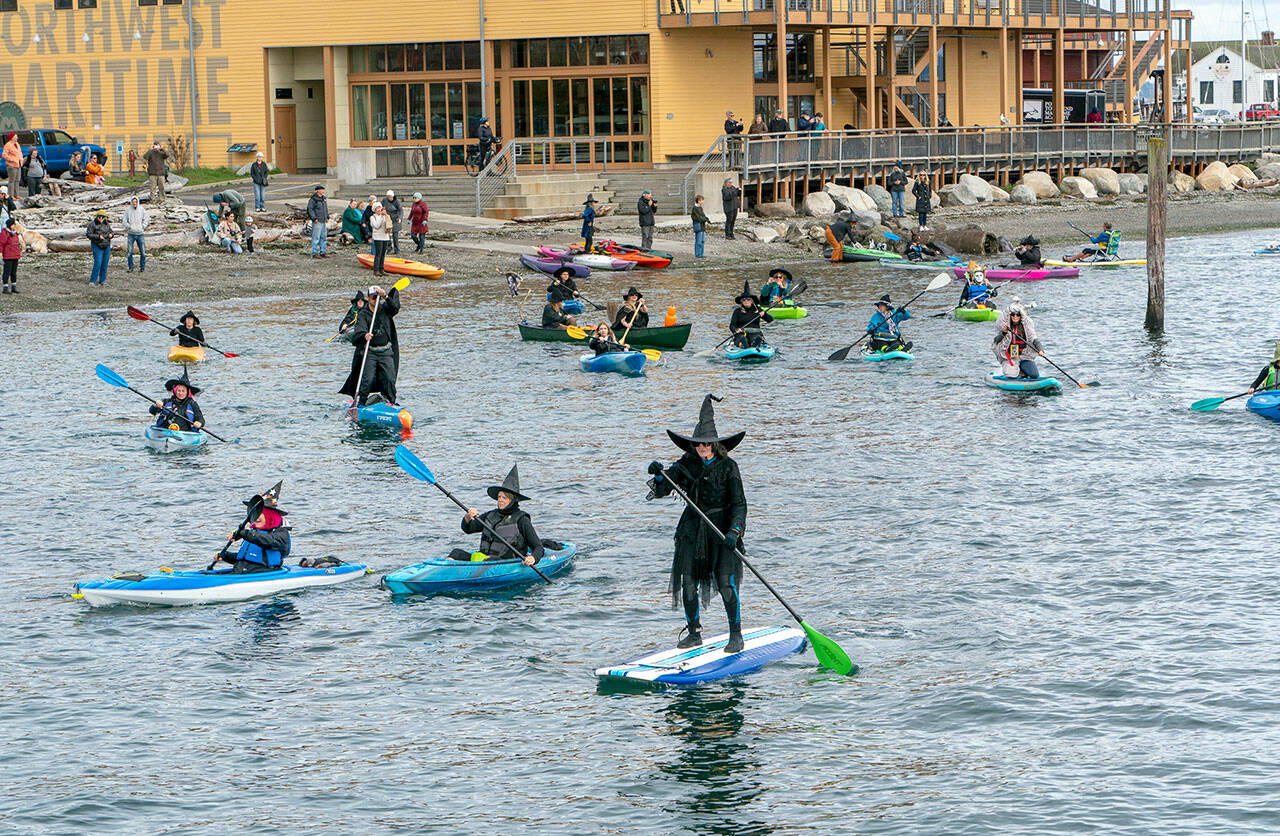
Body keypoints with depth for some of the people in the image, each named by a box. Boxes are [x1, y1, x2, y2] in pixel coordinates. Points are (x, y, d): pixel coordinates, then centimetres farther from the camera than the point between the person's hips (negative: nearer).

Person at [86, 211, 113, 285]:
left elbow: (111, 231, 19)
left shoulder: (106, 224, 8)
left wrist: (111, 234, -5)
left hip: (106, 246, 5)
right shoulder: (92, 224, -9)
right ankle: (92, 281, -5)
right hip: (97, 246, -5)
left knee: (105, 264, 6)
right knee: (98, 263, -12)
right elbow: (88, 234, -13)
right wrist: (98, 236, -22)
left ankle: (102, 280, 16)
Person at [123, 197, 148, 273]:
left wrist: (143, 227, -4)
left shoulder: (142, 210, 1)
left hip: (140, 233, 0)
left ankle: (142, 267, 13)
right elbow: (125, 221, 5)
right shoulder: (128, 210, 0)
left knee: (143, 251, 0)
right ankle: (131, 267, 8)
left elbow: (146, 219, 7)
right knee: (129, 252, -3)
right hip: (131, 234, 0)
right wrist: (128, 227, -9)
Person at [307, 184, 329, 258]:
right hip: (317, 221, -8)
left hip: (323, 221, 8)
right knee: (316, 237, -8)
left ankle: (322, 252, 17)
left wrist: (327, 217, 17)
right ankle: (315, 253, -5)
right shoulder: (313, 199, -11)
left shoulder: (323, 199, 15)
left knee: (324, 237, 10)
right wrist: (314, 218, -18)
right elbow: (309, 209, -14)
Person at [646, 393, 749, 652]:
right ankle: (693, 633, 15)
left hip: (723, 527, -4)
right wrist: (659, 475, -22)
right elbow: (660, 490, 0)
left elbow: (739, 504, -10)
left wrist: (734, 532, -24)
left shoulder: (728, 466, -7)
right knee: (688, 582, 0)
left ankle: (736, 635, 0)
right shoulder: (687, 465, 3)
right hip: (693, 529, 4)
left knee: (726, 582, -12)